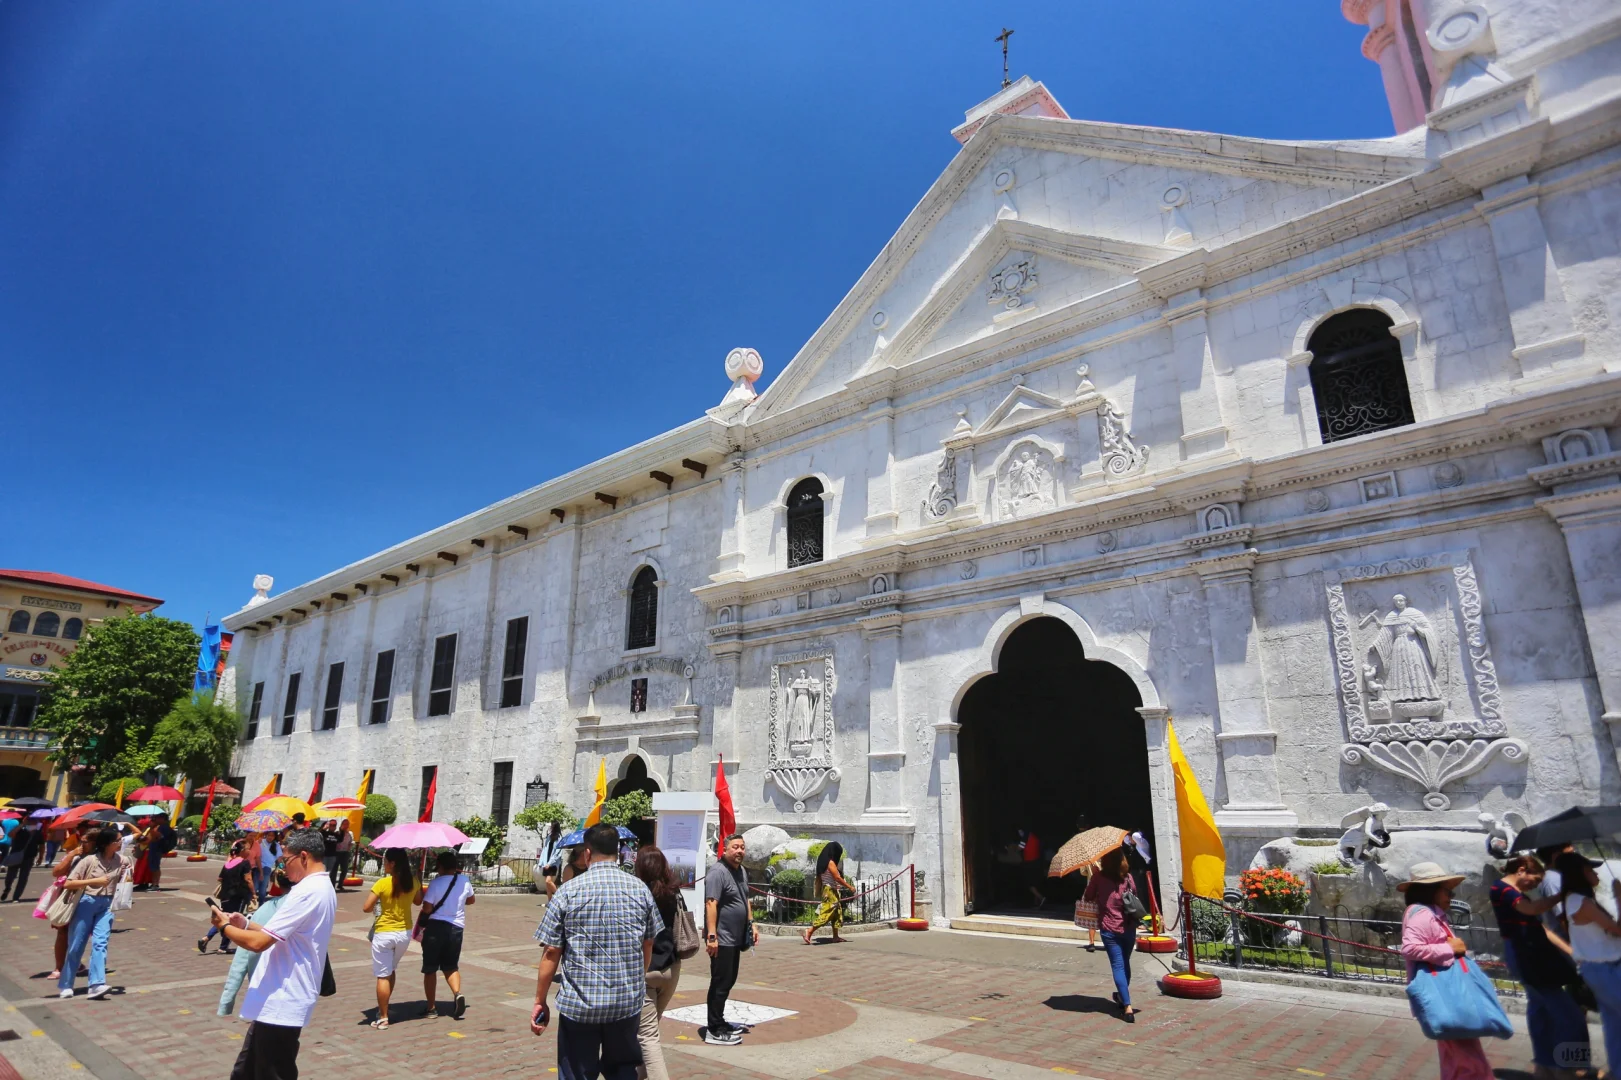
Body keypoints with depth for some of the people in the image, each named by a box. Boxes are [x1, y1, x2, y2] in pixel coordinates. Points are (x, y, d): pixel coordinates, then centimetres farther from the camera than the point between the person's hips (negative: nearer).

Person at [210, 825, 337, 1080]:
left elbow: (258, 942, -23)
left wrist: (225, 926, -5)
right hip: (280, 1000, 10)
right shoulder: (322, 888, 11)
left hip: (281, 1003, -10)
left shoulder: (306, 892, -23)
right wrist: (246, 924, 8)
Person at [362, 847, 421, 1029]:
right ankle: (383, 1008, 32)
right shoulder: (413, 882, -3)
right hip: (405, 933, 5)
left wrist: (379, 902, 3)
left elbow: (366, 908, -16)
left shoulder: (383, 883, -18)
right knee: (391, 971, 24)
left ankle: (383, 1018, 8)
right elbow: (418, 901, 13)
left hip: (384, 934, -5)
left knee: (383, 976, 4)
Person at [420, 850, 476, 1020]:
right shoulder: (465, 881, 3)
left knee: (430, 969, 11)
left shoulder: (436, 883, -11)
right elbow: (471, 899, 18)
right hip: (456, 927, 4)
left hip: (435, 926, -4)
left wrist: (419, 926, 3)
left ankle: (431, 1007, 14)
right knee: (451, 966, 16)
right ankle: (458, 993, -10)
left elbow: (426, 909, -11)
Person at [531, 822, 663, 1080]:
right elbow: (647, 945, 9)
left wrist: (540, 1001, 4)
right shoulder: (640, 889, -1)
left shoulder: (568, 891, -8)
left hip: (579, 1004, -2)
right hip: (628, 1002, 2)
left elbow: (551, 952, -7)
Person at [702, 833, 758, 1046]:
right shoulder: (718, 872, -18)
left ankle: (720, 1021, 29)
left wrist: (752, 923, 17)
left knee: (729, 981, 17)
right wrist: (711, 936, -29)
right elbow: (711, 904, -25)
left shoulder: (742, 871, 12)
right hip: (722, 939, -9)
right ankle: (714, 1030, 7)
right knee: (720, 984, -2)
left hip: (736, 938, 9)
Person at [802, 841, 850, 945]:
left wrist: (819, 892, 18)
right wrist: (849, 887, -12)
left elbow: (818, 880, 13)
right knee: (826, 913, -12)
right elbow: (837, 878, -18)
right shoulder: (830, 863, -14)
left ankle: (835, 936, 18)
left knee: (837, 913, 15)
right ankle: (810, 931, -17)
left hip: (826, 890, 10)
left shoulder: (823, 862, 11)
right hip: (830, 891, -10)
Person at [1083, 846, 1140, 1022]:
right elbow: (1133, 892, 16)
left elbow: (1088, 898, -2)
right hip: (1128, 927, 4)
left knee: (1117, 965, -2)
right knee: (1125, 963, 21)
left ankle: (1127, 1007, -12)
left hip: (1109, 929, -4)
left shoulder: (1098, 877, -9)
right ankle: (1122, 996, 39)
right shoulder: (1127, 877, 0)